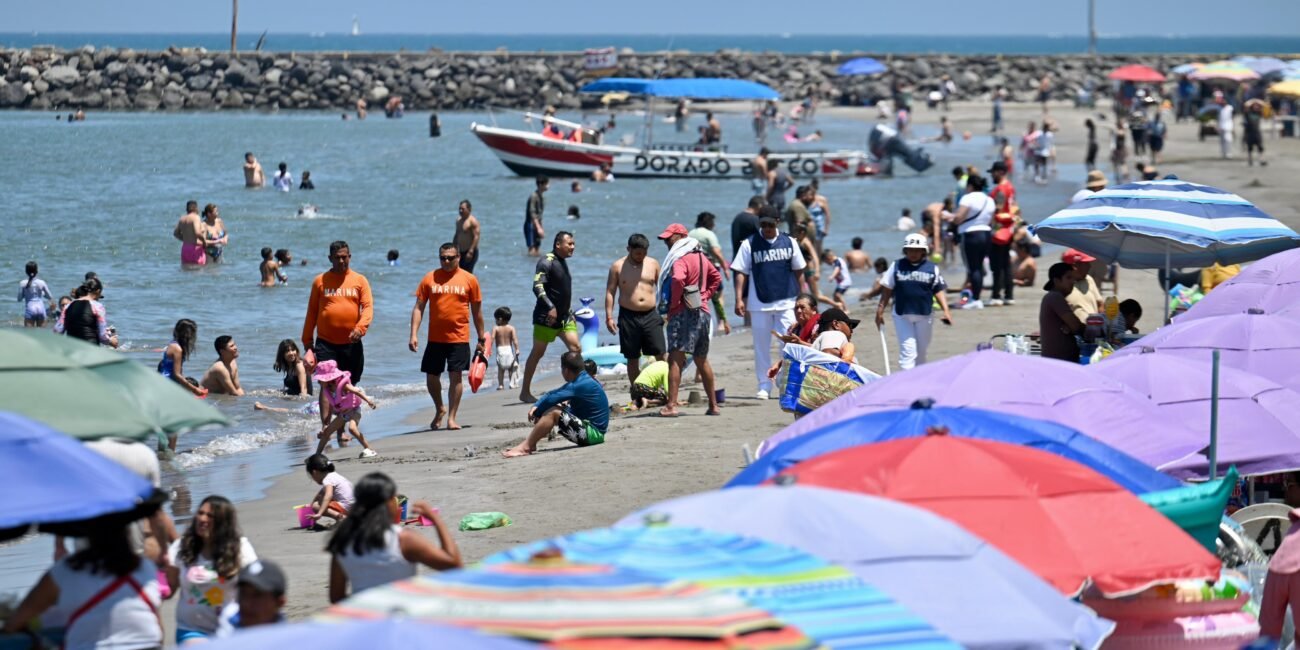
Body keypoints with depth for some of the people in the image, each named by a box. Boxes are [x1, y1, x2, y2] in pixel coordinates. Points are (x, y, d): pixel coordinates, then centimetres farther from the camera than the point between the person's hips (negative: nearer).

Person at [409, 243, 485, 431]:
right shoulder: (430, 278, 4)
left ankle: (451, 418, 4)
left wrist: (481, 339, 9)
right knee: (431, 378, 7)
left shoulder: (469, 279, 3)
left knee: (455, 377, -4)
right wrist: (414, 334, -5)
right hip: (435, 338, 2)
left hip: (459, 338, -2)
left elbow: (477, 311, 8)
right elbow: (418, 308, 5)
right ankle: (440, 409, 31)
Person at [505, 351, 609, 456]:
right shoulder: (585, 380, 10)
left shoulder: (580, 385, -22)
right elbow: (552, 394, 9)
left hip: (593, 433, -10)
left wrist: (535, 413, -6)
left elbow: (550, 399, -22)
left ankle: (525, 447, -15)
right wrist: (535, 407, -3)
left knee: (552, 412, -19)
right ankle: (530, 444, 5)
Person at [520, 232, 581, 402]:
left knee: (575, 348, -4)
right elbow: (537, 286, -23)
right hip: (546, 317, -8)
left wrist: (569, 312, 24)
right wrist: (550, 307, -32)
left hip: (564, 317, 8)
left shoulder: (562, 261, 15)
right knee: (538, 352, 0)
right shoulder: (547, 262, -13)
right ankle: (525, 392, 7)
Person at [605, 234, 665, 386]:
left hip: (651, 315, 1)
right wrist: (609, 317, -6)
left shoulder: (653, 264, 7)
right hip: (629, 316, -1)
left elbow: (661, 288, 13)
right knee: (632, 359, 5)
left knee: (660, 355, -6)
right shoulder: (618, 267, 1)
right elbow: (610, 292, 1)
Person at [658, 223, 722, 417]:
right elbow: (716, 278, 27)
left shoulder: (680, 259, -12)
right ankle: (713, 405, 22)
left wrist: (672, 304, -18)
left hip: (683, 313, -9)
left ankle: (671, 405, -22)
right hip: (703, 312, 9)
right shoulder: (701, 256, 16)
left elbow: (678, 279, -31)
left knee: (675, 359, -13)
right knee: (702, 360, 18)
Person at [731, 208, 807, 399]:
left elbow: (798, 271, 11)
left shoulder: (788, 243, 6)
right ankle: (764, 385, 13)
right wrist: (739, 299, -8)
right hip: (759, 303, 0)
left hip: (786, 302, 0)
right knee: (761, 346, 5)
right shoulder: (749, 245, 1)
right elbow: (741, 273, 1)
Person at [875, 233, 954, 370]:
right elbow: (887, 289, 5)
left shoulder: (932, 268, 3)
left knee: (921, 352, 14)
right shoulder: (897, 266, 2)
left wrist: (946, 310, -6)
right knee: (908, 350, -10)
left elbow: (939, 290, 5)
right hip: (902, 315, -2)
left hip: (925, 315, 2)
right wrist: (880, 310, 2)